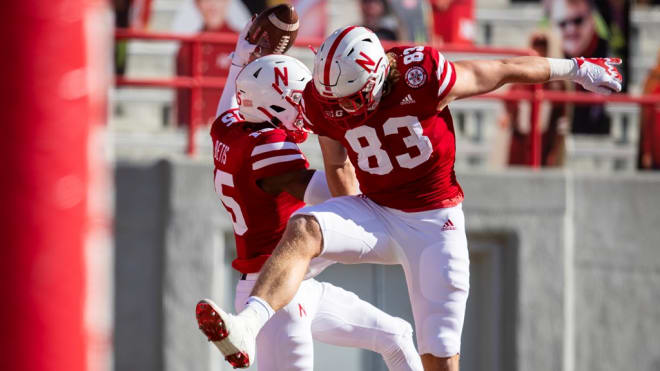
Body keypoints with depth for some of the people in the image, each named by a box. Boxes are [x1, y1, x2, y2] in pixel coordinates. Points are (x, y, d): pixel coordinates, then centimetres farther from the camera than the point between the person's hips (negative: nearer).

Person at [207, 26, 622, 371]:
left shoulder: (423, 77, -23)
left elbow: (507, 70, -8)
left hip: (434, 223, -2)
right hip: (376, 213, 2)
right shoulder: (325, 99, -11)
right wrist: (351, 234, 17)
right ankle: (247, 328, -47)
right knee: (303, 230, -28)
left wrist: (576, 69, 5)